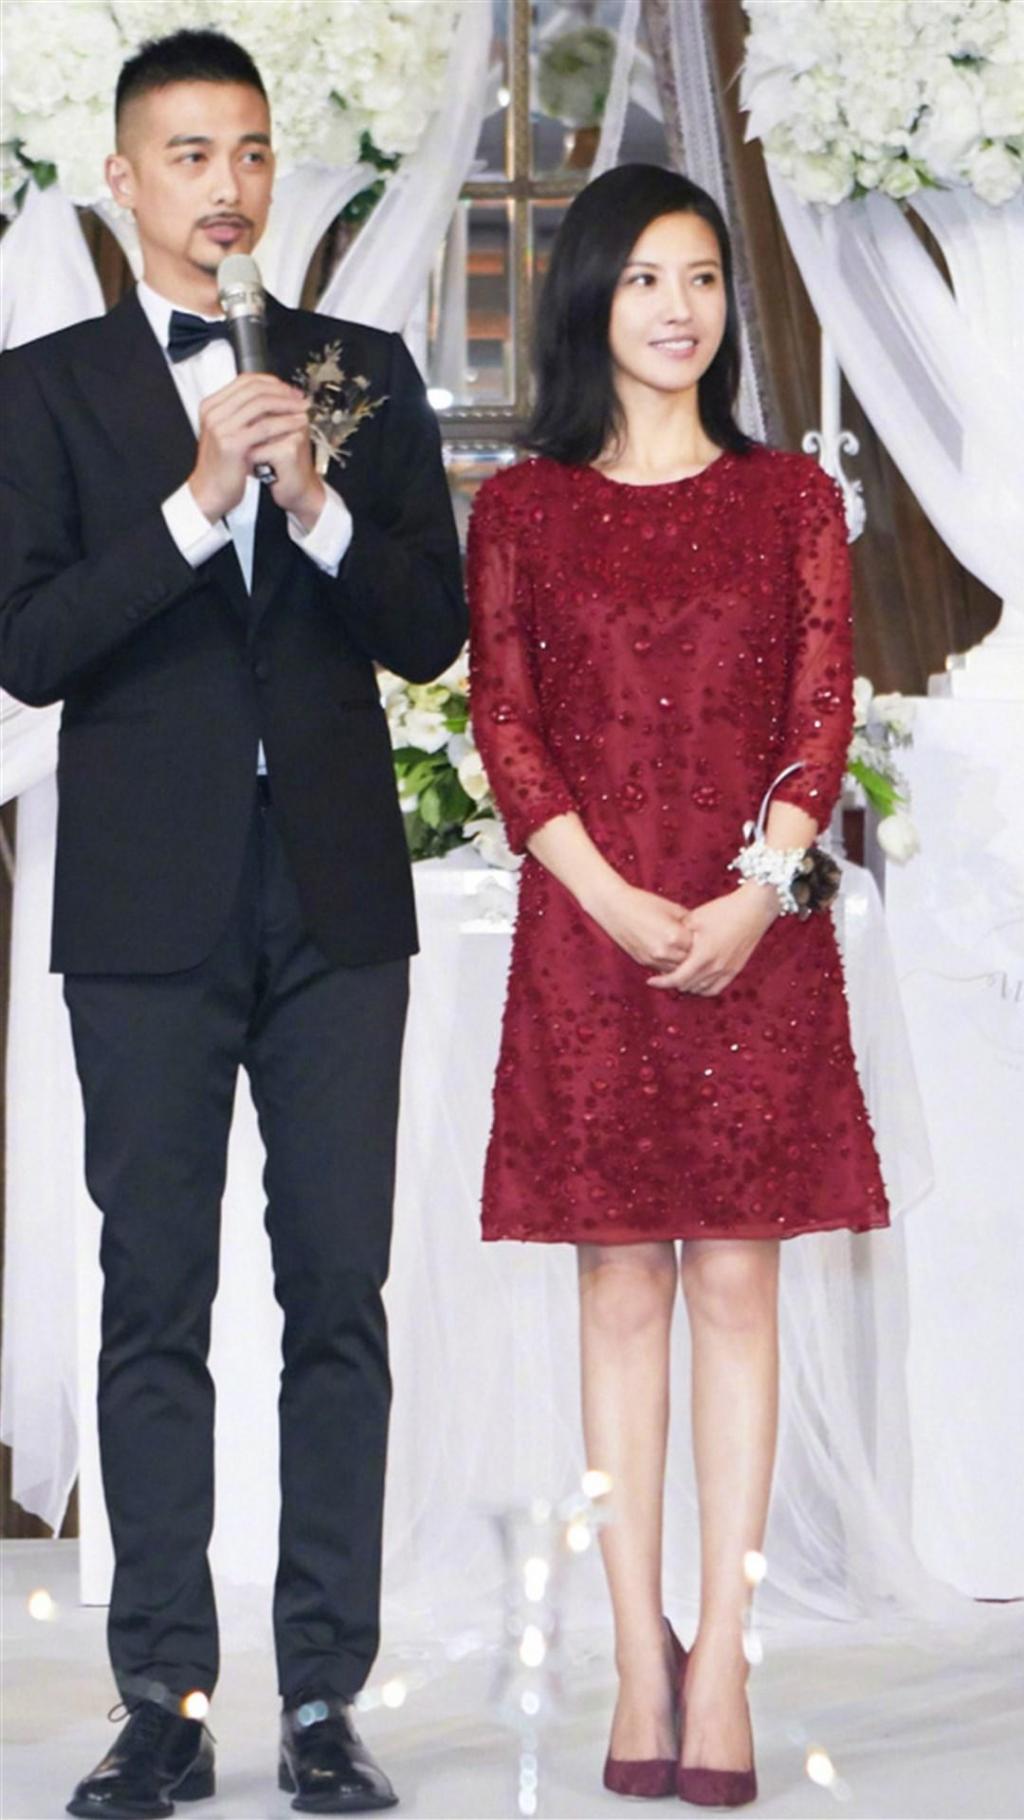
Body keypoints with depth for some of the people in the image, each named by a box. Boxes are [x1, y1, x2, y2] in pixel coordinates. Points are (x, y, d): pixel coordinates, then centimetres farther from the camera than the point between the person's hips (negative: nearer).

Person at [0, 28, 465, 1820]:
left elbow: (431, 632, 5)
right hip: (151, 909, -2)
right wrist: (197, 502, -17)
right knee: (156, 1302, 1)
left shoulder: (366, 374, 10)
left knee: (339, 1297, 1)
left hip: (336, 897, 2)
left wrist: (320, 510, -12)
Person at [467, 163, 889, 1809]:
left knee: (735, 1282, -1)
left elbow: (824, 713, 1)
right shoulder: (522, 508, 7)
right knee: (621, 1286, 1)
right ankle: (641, 1656, 5)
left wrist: (756, 895, -13)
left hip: (757, 929, 0)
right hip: (588, 928, 0)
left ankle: (722, 1655, 2)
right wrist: (614, 899, -12)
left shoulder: (791, 497, 8)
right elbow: (505, 722, 1)